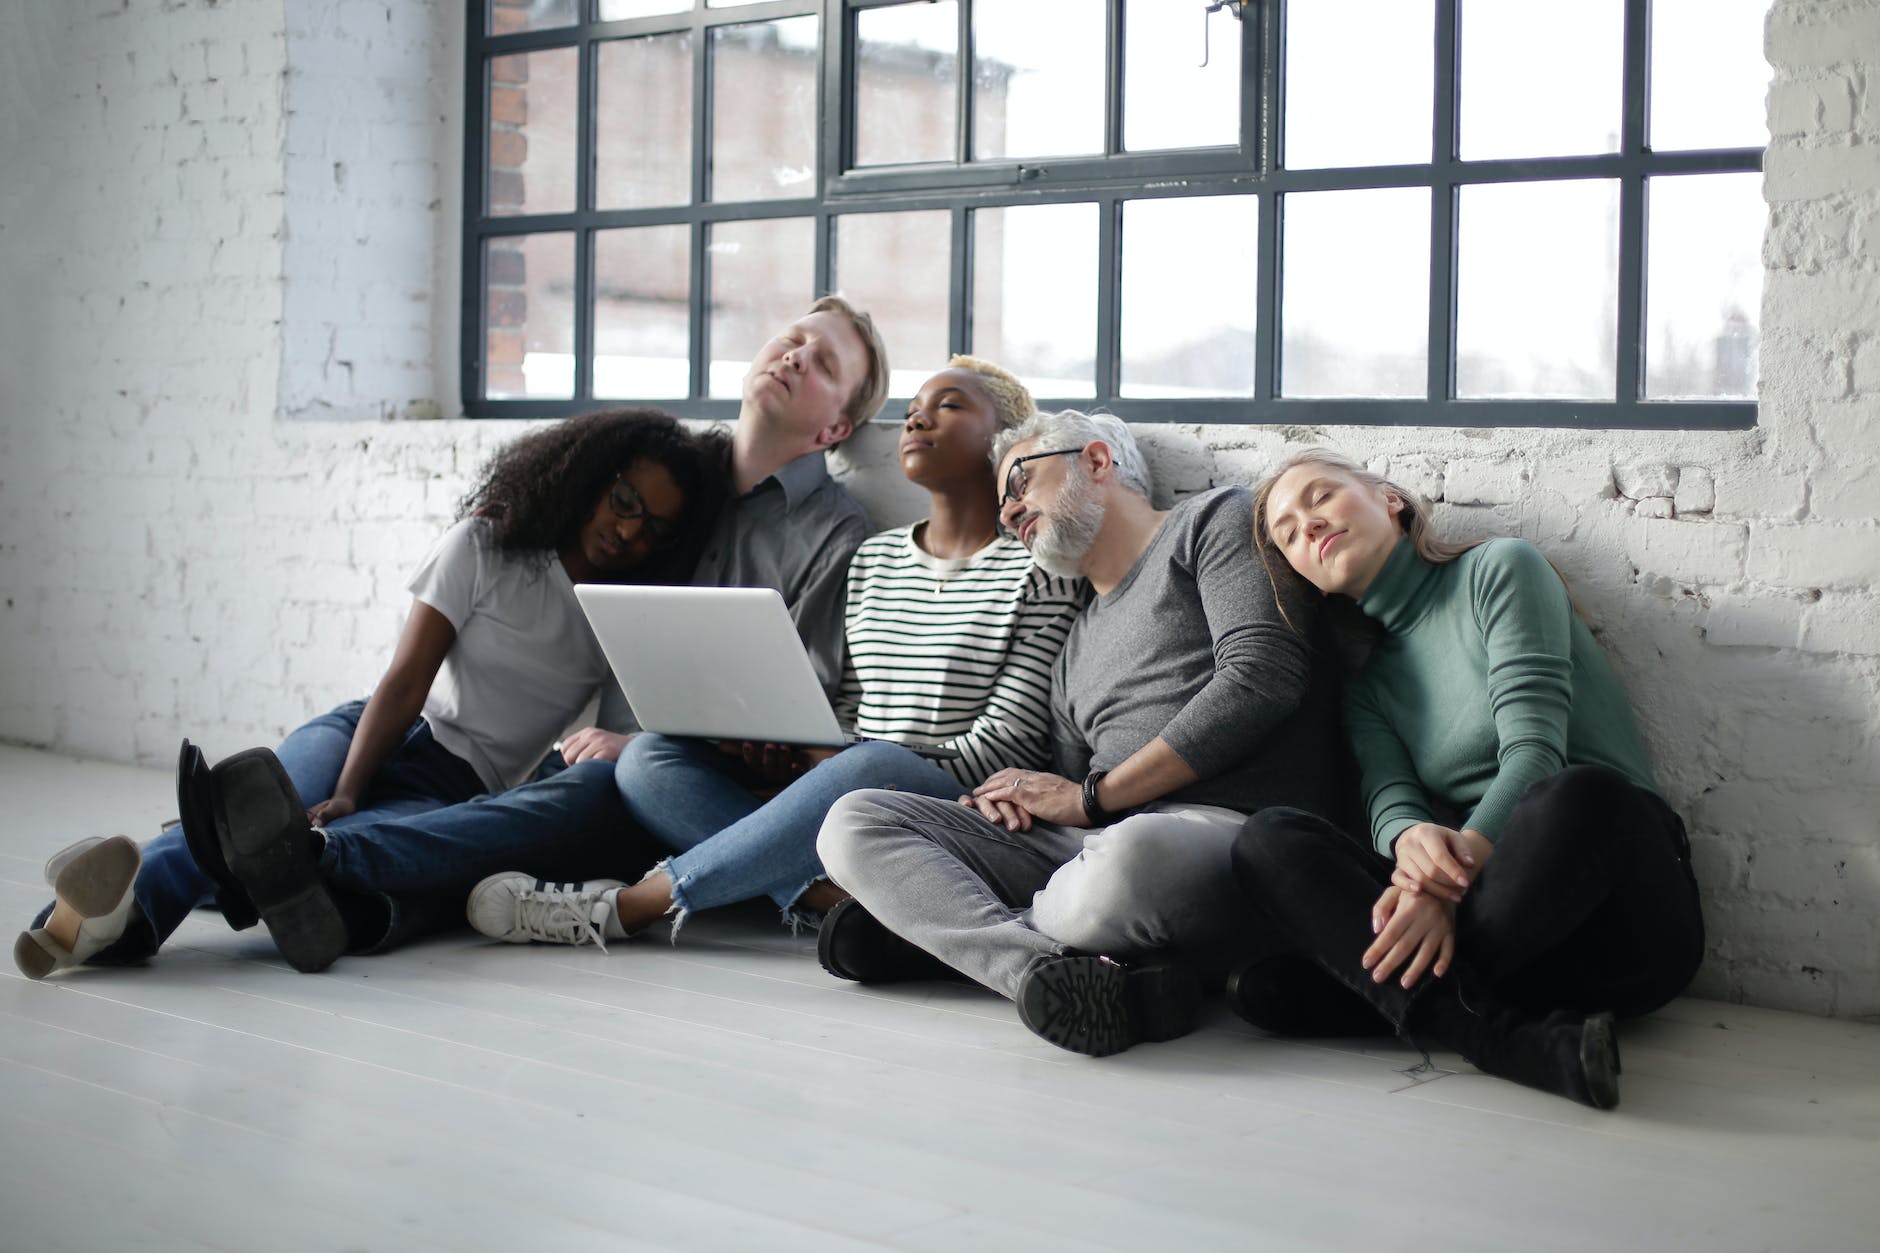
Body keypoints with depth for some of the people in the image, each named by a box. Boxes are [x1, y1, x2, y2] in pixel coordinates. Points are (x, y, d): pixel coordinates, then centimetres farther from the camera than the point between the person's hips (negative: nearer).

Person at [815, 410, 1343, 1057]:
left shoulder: (1215, 520, 10)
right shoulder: (1076, 647, 31)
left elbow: (1261, 678, -7)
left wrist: (1093, 795, -5)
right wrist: (1021, 798, 1)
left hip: (1217, 824, -7)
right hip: (1096, 838, 7)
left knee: (1121, 859, -43)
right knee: (852, 822, -8)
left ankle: (934, 925, -12)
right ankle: (1056, 971, -28)